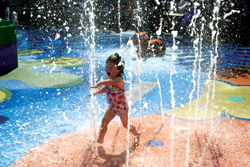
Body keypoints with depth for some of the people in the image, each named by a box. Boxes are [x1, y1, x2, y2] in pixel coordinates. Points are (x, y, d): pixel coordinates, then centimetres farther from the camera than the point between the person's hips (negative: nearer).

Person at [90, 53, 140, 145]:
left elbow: (111, 82, -58)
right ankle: (100, 139, 28)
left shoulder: (119, 80, -34)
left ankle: (136, 134, 40)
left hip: (122, 107, -7)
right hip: (112, 107, 7)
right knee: (104, 122, 9)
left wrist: (100, 82, -74)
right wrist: (96, 93, -1)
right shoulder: (108, 77, -7)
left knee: (126, 125, 12)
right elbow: (105, 88, 11)